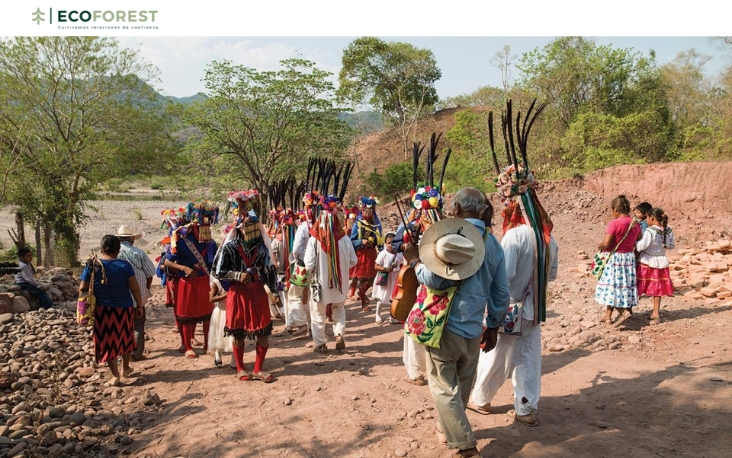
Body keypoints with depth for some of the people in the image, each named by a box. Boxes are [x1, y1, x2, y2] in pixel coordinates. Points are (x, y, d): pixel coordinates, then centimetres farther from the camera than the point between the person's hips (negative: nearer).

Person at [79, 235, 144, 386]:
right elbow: (135, 288, -9)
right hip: (124, 308, 0)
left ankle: (115, 375, 12)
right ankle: (126, 369, 34)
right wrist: (139, 306, 2)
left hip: (102, 310, 0)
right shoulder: (125, 266, -10)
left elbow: (82, 290, -4)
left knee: (108, 342, 10)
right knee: (125, 338, 20)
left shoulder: (91, 266, -6)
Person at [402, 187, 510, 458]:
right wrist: (493, 325, 19)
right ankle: (447, 427, 40)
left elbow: (434, 279, -20)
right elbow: (501, 292, 9)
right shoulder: (493, 243, 6)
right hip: (474, 327, 6)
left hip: (445, 324, -6)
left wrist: (415, 261, -2)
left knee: (443, 386, 6)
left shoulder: (448, 235, -12)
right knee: (463, 384, 22)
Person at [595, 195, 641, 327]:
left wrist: (599, 246, -2)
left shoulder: (614, 223, -19)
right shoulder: (635, 224, 3)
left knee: (612, 286, 4)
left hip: (614, 258, -7)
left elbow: (606, 244, -22)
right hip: (629, 257, 7)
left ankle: (624, 311, -10)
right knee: (624, 286, 13)